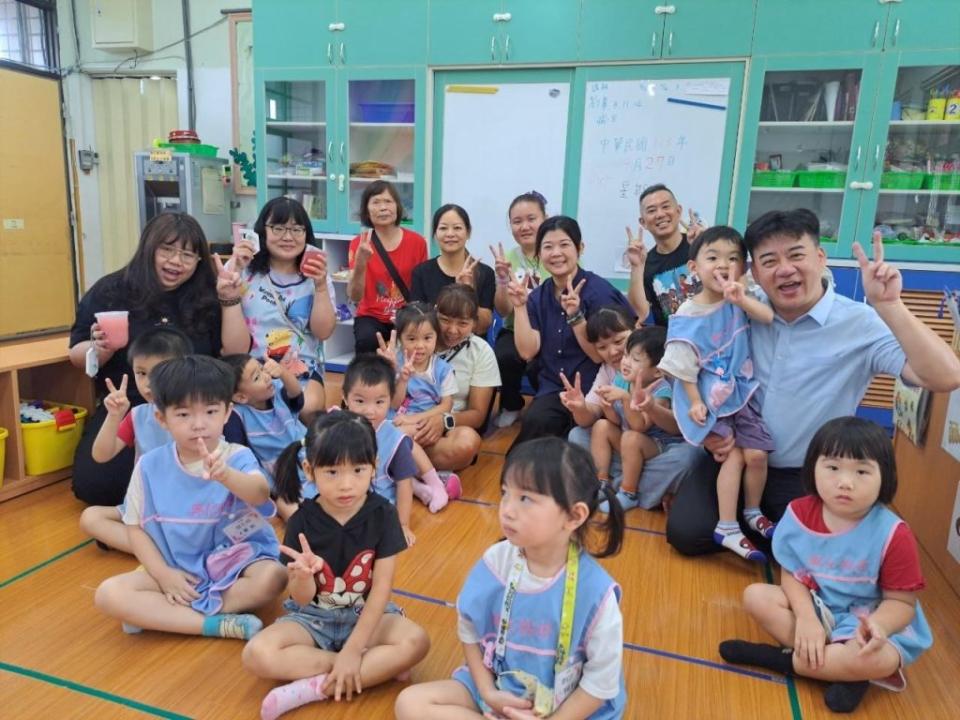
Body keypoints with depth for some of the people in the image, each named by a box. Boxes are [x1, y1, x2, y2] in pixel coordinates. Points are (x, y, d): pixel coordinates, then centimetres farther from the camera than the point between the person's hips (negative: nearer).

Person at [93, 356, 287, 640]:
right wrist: (163, 574, -9)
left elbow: (261, 494, -37)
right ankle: (217, 624, -23)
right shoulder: (150, 466, -5)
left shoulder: (237, 457, -15)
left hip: (235, 562, -2)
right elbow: (136, 527, 4)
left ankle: (157, 614, -16)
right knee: (108, 594, -18)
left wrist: (225, 475, -58)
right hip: (177, 570, 3)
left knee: (272, 576, -31)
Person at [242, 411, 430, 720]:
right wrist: (303, 575, -35)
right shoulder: (302, 522, -15)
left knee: (416, 641, -28)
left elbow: (381, 588, -14)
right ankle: (375, 667, -18)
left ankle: (315, 687, -22)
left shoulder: (382, 514, -16)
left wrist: (353, 650, -19)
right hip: (313, 617, 1)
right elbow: (302, 599, -12)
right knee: (256, 655, -26)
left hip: (366, 614, -1)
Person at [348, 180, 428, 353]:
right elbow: (354, 296, -12)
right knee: (367, 340, -32)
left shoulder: (417, 241, -2)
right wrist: (360, 264, -29)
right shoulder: (359, 244, -4)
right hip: (371, 317, 0)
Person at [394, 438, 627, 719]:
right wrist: (487, 692, -8)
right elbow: (469, 632, 1)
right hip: (495, 689, 4)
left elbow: (602, 680, -12)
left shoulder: (595, 592, -24)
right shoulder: (495, 561, -13)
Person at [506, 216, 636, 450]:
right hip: (553, 389, 3)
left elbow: (601, 356, -13)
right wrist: (520, 306, -11)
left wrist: (575, 315, -25)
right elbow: (527, 352, -2)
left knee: (538, 424, -28)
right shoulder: (538, 296, 7)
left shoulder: (599, 291, -8)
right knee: (536, 421, -29)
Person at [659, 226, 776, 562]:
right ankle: (727, 528, 3)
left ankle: (752, 513, 27)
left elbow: (771, 317, -17)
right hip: (709, 398, -4)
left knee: (756, 454, 2)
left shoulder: (740, 301, 0)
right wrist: (695, 402, -12)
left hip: (741, 392, 4)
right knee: (732, 455, -9)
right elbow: (683, 367, -10)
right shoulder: (687, 315, -13)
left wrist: (742, 299, -30)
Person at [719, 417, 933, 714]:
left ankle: (783, 659, -17)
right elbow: (791, 574, -6)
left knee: (880, 659, -36)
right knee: (755, 596, -15)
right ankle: (840, 668, -20)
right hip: (816, 608, 4)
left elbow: (901, 601, -14)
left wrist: (875, 626, -36)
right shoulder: (799, 514, -12)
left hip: (868, 621, -4)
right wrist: (806, 618, -23)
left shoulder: (894, 536, -21)